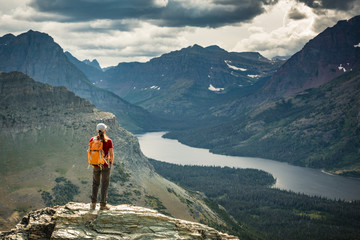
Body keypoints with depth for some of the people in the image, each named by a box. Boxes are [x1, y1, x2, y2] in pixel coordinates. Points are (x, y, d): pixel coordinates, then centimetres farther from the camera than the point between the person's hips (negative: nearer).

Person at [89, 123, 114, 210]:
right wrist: (111, 163, 8)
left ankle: (93, 203, 16)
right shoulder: (108, 141, -12)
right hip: (105, 165, -3)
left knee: (95, 183, 19)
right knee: (105, 184, 7)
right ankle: (103, 205, 7)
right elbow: (111, 154, -10)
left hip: (96, 165, 3)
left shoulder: (92, 140, -4)